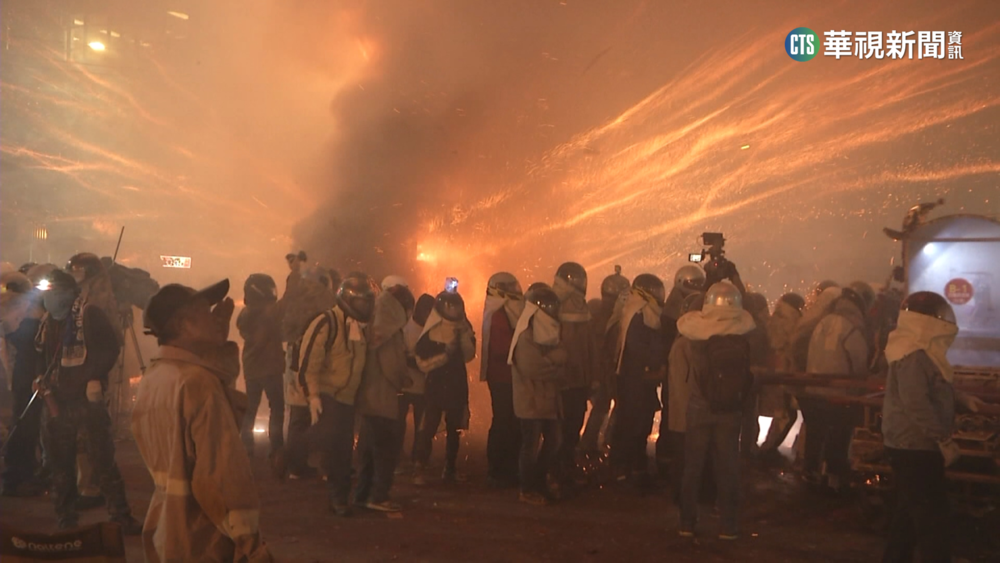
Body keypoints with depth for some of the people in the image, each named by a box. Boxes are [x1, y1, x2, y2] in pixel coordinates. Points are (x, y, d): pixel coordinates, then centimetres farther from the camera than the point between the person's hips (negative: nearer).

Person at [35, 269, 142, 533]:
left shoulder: (90, 315, -7)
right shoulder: (48, 321, 12)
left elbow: (111, 347, -13)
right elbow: (43, 356, 23)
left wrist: (95, 377, -19)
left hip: (87, 398, -6)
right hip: (58, 400, 6)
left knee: (102, 459, -5)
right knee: (60, 461, 12)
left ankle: (121, 516, 2)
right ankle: (65, 516, 26)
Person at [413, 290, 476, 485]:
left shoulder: (463, 328, 6)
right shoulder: (430, 331, -6)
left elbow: (469, 355, -6)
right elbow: (423, 363, -10)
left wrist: (463, 333, -17)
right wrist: (445, 354, -19)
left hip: (457, 386, 4)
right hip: (435, 386, -4)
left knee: (454, 429, 8)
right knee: (428, 429, -10)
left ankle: (450, 470, 16)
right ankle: (419, 470, -7)